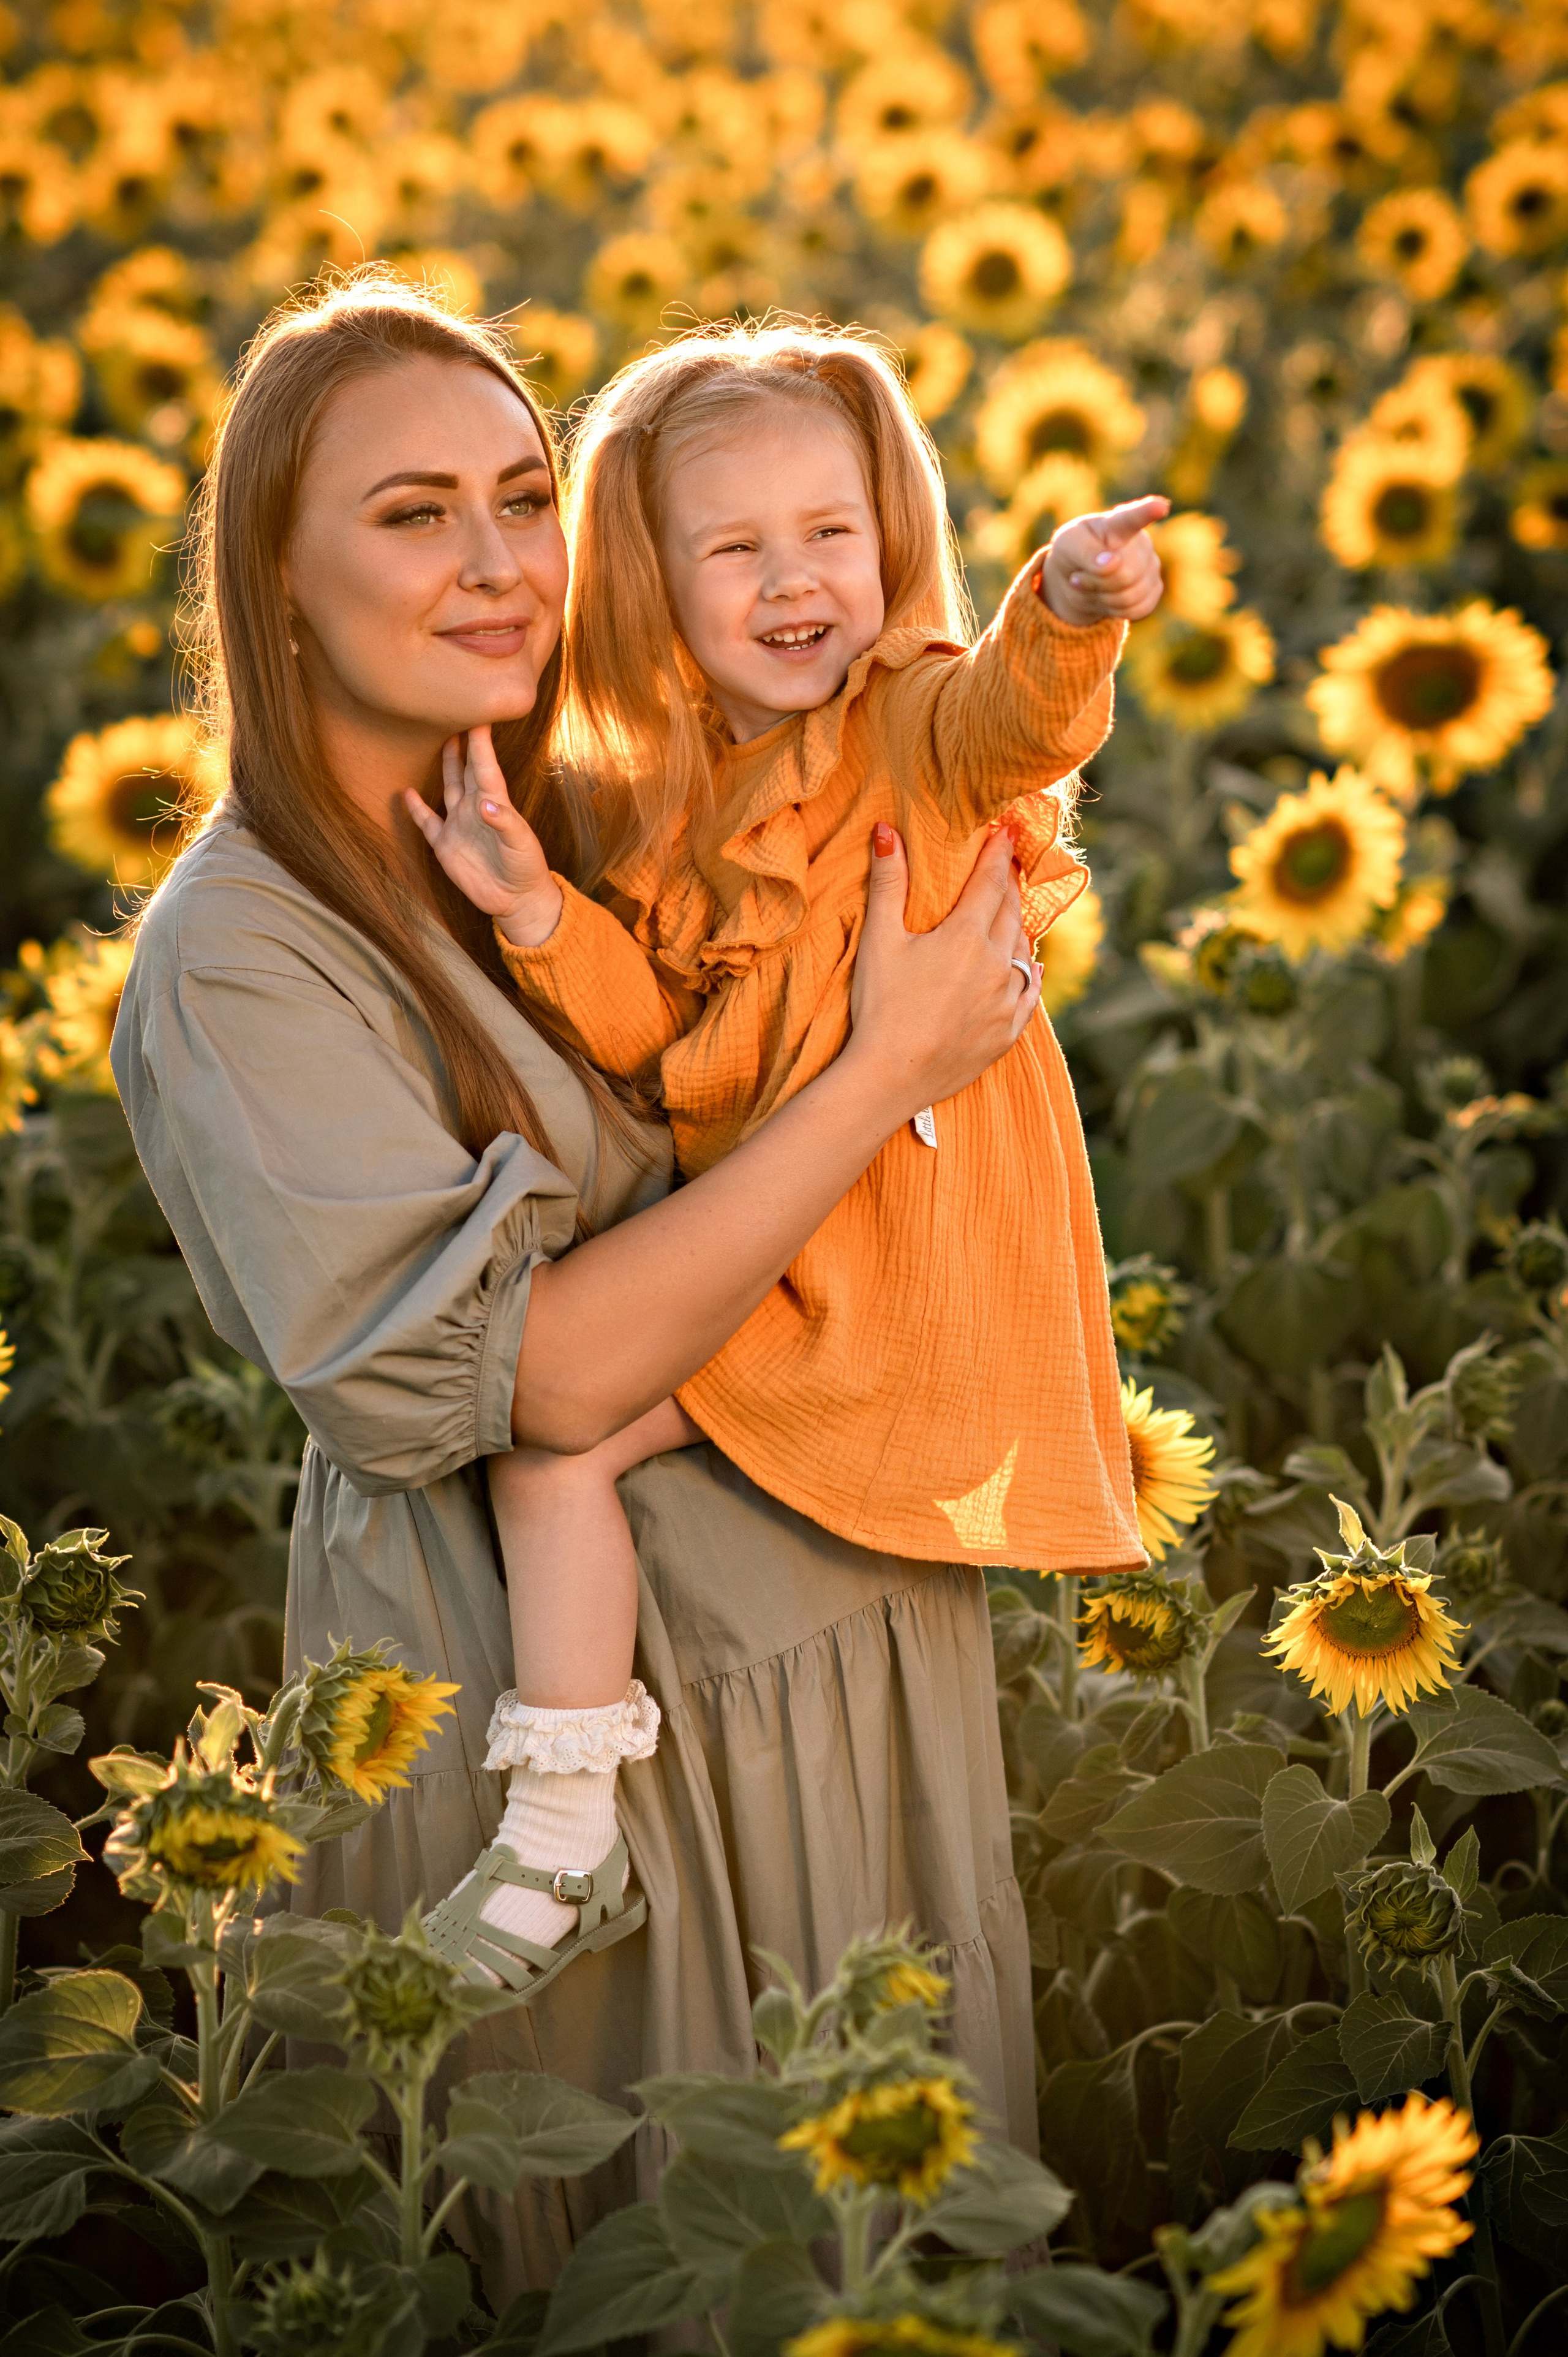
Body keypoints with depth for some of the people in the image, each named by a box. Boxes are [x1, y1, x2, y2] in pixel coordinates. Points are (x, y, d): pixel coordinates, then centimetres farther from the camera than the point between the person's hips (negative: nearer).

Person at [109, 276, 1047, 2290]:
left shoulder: (588, 823, 3)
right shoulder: (238, 960, -18)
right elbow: (543, 1373, -23)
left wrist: (979, 932, -3)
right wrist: (888, 1065, -22)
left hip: (849, 1597, 7)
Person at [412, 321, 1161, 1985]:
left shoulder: (920, 725, -9)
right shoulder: (657, 802, 7)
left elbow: (1019, 712, -33)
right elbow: (641, 1032, 5)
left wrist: (1067, 609, -56)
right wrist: (537, 912, -11)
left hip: (913, 1255, -6)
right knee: (537, 1424, -2)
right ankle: (563, 1801, 12)